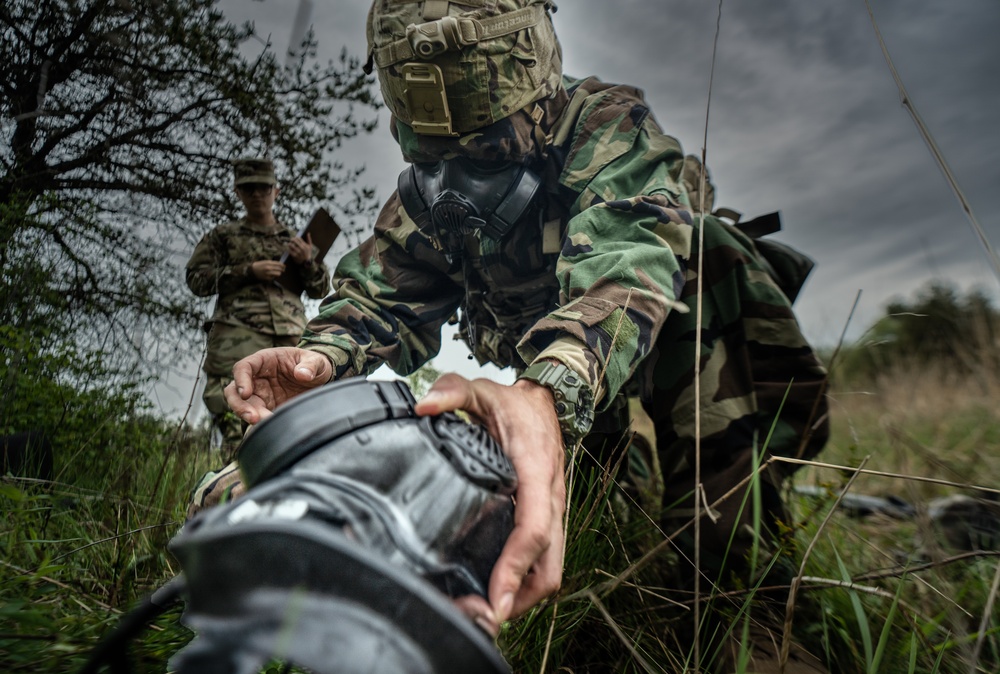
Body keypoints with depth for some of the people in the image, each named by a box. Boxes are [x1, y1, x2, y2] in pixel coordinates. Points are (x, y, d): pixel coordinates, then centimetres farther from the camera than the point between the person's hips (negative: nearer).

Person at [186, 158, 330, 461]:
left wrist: (308, 261, 1)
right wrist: (249, 271, -3)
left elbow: (321, 290, 23)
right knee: (238, 422, -17)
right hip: (239, 333, -2)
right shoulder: (223, 236, 21)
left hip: (292, 335, 3)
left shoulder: (294, 240, 27)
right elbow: (197, 279, 9)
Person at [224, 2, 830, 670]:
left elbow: (627, 249, -50)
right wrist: (321, 355, -40)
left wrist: (551, 389, -69)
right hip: (552, 366, 6)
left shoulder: (606, 122, -30)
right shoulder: (426, 192, -12)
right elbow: (383, 296, -16)